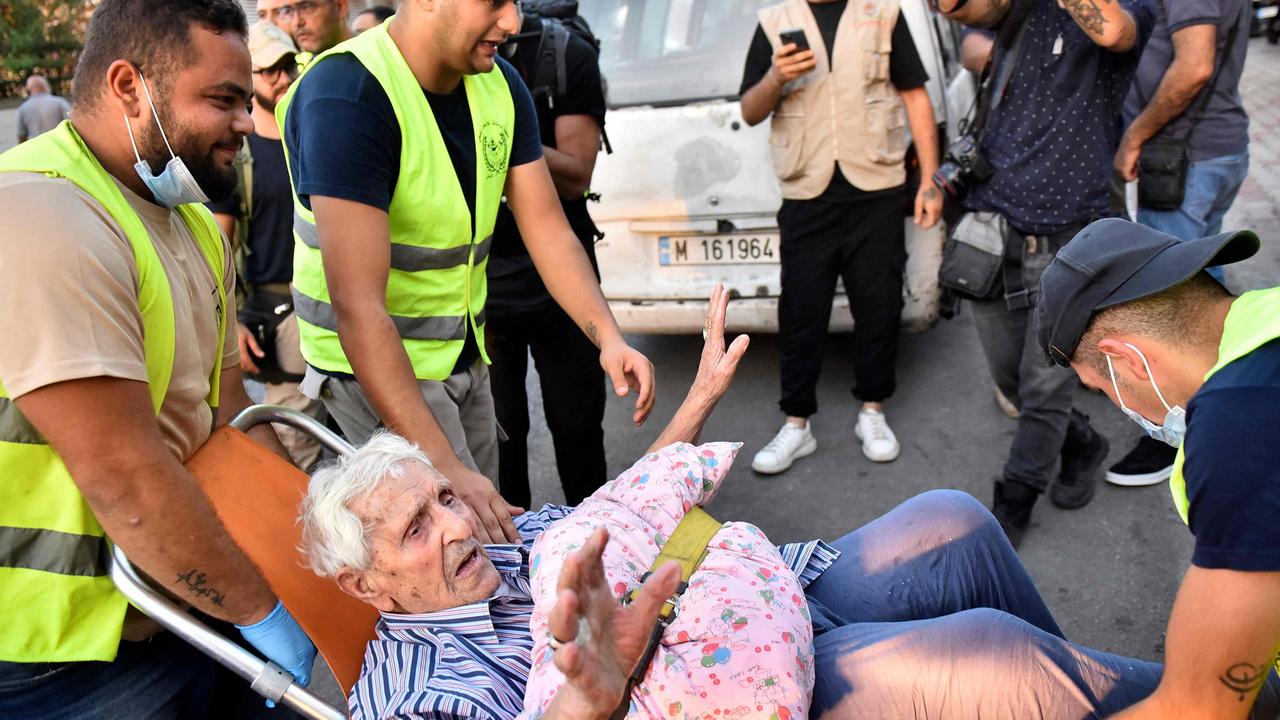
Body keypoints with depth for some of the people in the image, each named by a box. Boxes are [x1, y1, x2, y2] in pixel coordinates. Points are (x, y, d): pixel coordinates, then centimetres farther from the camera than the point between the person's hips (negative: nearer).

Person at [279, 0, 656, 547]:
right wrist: (444, 467, -34)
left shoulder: (499, 82, -1)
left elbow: (547, 229, 1)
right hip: (375, 365, -7)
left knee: (488, 519, 16)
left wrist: (609, 338, -15)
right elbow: (359, 309, -31)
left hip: (465, 354, 8)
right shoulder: (344, 96, -25)